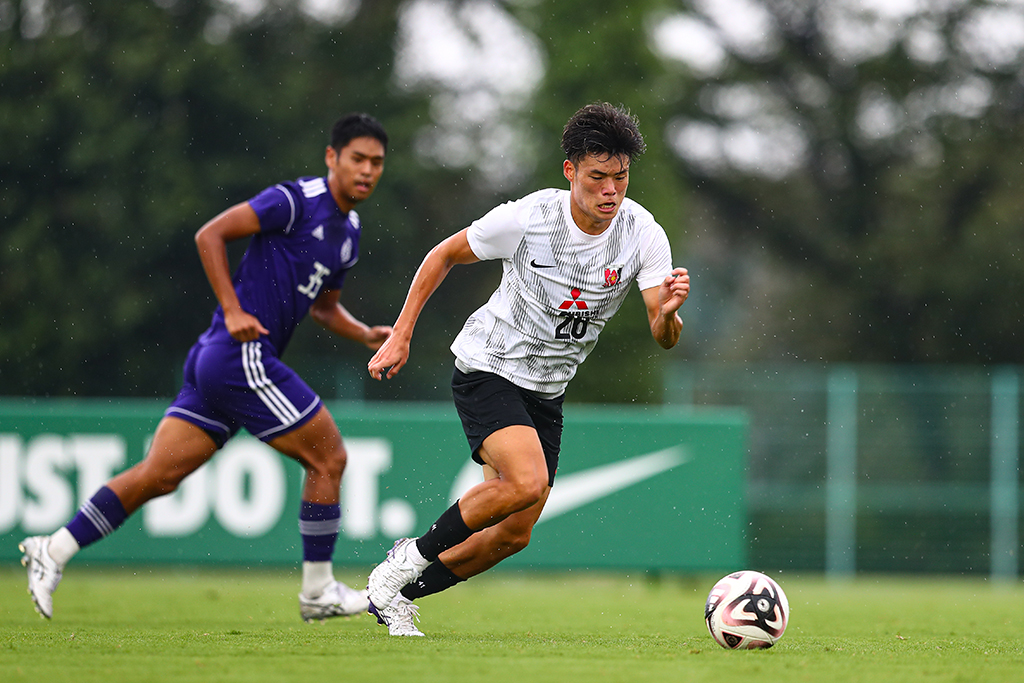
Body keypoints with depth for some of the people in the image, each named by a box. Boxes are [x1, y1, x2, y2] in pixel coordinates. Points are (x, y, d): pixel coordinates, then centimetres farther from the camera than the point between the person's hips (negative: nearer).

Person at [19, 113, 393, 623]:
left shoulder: (349, 230, 18)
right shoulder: (298, 200, -10)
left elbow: (323, 306, 32)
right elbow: (209, 235, -12)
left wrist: (365, 335, 14)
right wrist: (233, 311, -18)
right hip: (242, 356, -9)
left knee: (158, 475, 4)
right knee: (328, 457, -3)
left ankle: (54, 551, 3)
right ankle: (318, 591, 7)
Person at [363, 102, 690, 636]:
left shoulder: (643, 235, -13)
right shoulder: (527, 218, -19)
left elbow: (664, 337, -17)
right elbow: (444, 256, -3)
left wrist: (669, 311, -41)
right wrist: (400, 336, -6)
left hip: (546, 391, 5)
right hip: (488, 368, -5)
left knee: (513, 534, 4)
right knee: (527, 482, -29)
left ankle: (396, 593, 22)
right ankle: (414, 556, -9)